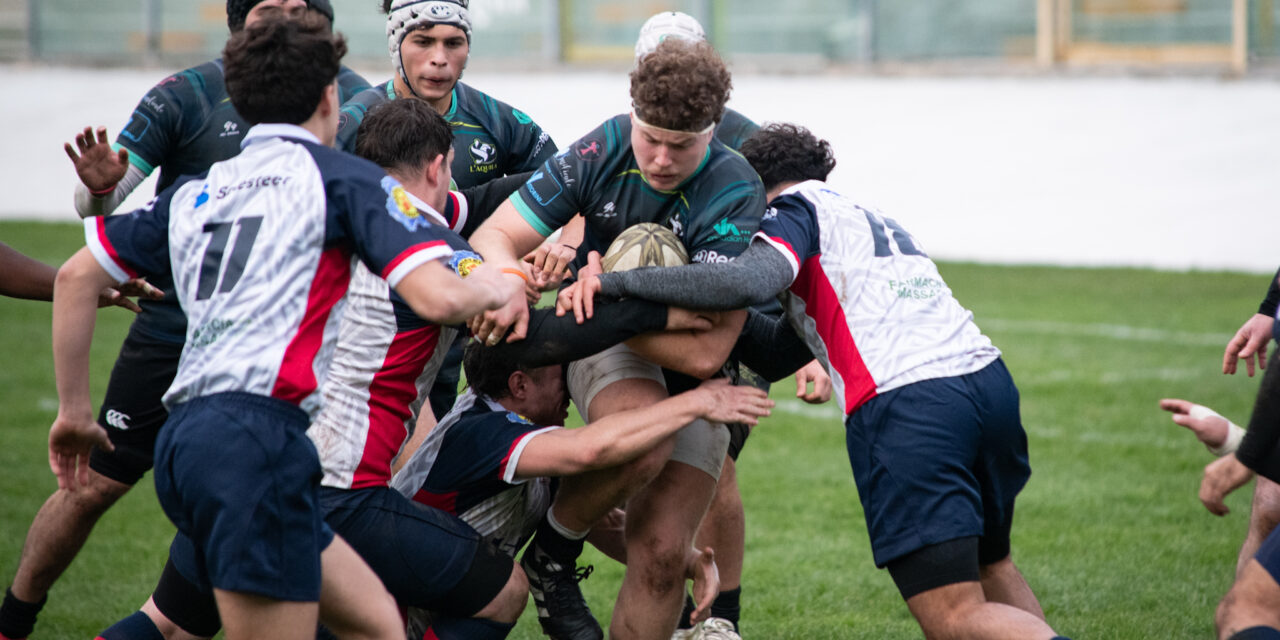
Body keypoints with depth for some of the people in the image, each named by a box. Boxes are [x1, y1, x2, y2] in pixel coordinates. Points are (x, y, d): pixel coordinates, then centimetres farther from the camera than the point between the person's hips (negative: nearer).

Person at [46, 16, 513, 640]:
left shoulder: (195, 192, 22)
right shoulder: (344, 177, 3)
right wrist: (497, 285, 13)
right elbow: (438, 297, -8)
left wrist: (74, 409, 30)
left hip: (185, 439, 8)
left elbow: (76, 276, 23)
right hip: (254, 436, -8)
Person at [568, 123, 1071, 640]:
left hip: (903, 402, -8)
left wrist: (614, 282, -10)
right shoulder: (879, 222, 33)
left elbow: (750, 280, -15)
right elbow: (776, 355, 30)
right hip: (988, 380, 8)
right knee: (990, 566, 29)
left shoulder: (794, 207, 9)